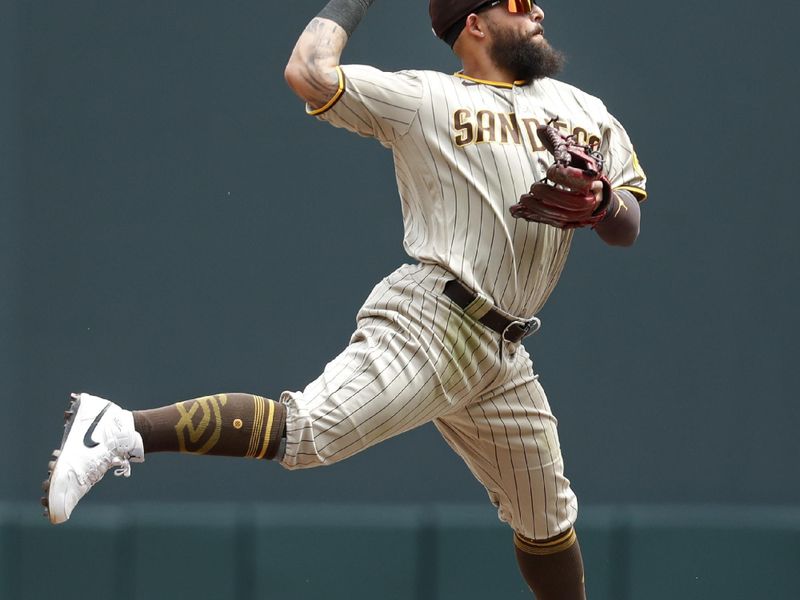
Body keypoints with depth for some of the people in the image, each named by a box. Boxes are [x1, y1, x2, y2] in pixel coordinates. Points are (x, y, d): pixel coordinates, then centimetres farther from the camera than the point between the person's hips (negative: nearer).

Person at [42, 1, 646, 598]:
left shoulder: (582, 111, 18)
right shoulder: (423, 98, 1)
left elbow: (627, 229, 16)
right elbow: (309, 74, -12)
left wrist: (600, 200, -7)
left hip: (501, 356, 7)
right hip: (428, 321, -7)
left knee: (547, 522, 16)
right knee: (305, 431, -29)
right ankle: (120, 429, -32)